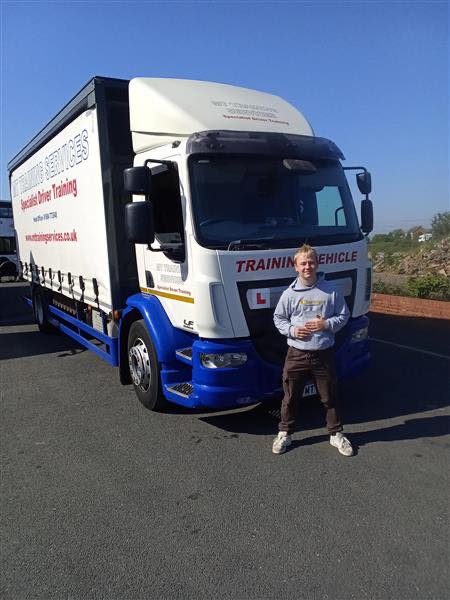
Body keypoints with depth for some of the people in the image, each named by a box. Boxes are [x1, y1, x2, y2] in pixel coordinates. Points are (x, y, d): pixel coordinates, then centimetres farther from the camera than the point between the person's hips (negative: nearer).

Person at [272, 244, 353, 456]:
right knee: (290, 397, 11)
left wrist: (326, 324, -11)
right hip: (296, 354, 0)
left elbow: (344, 315, 6)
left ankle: (336, 434, 32)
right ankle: (285, 433, 29)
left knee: (330, 397, 13)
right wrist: (291, 330, -10)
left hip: (324, 354, 0)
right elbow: (278, 318, 7)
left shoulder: (330, 291, -2)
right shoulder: (289, 293, -3)